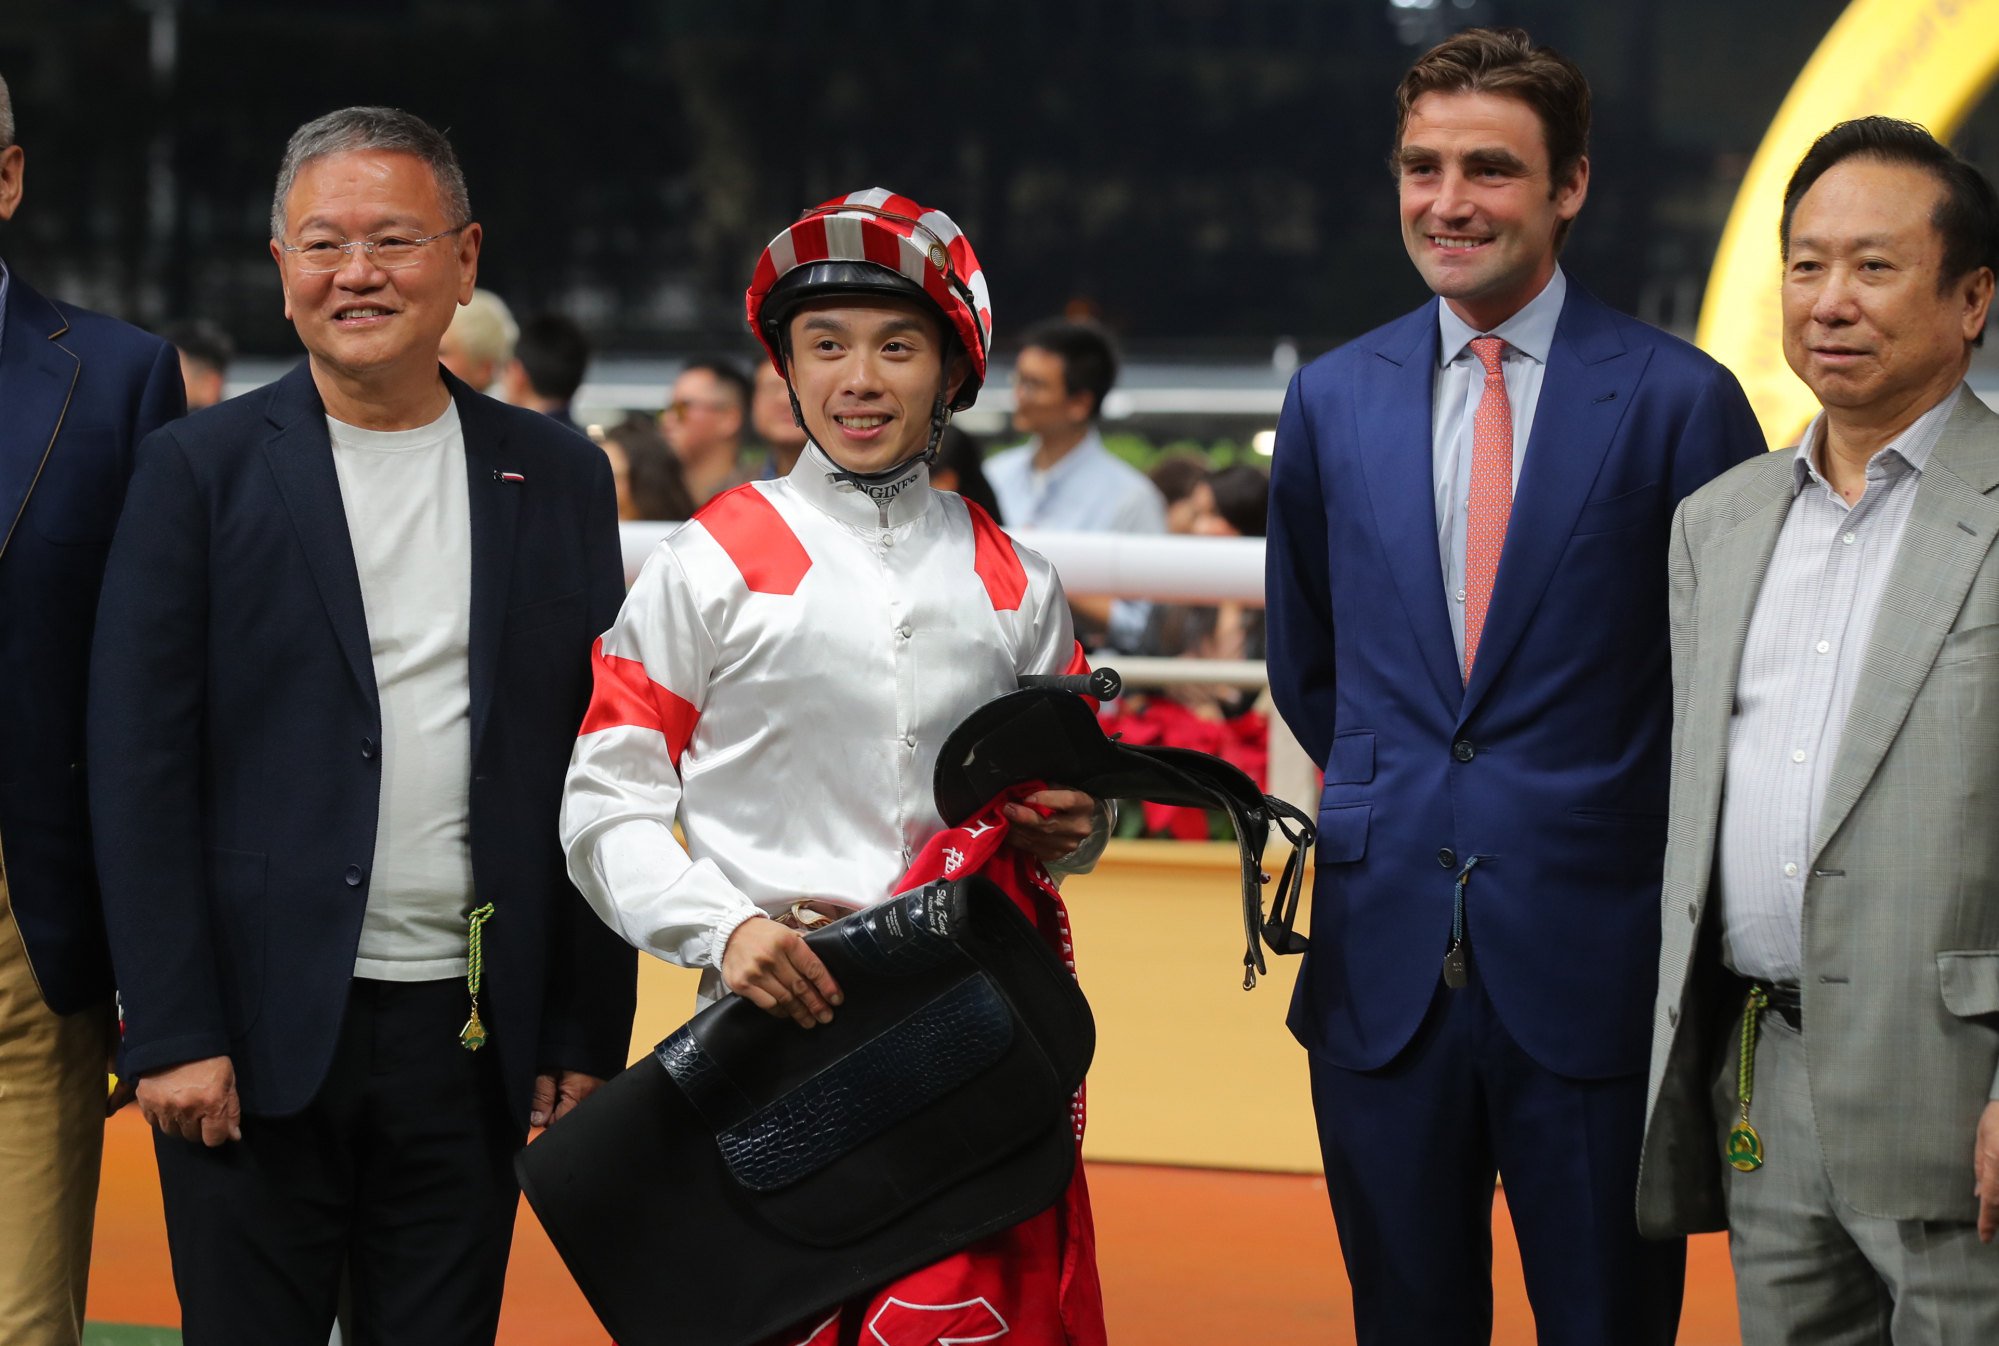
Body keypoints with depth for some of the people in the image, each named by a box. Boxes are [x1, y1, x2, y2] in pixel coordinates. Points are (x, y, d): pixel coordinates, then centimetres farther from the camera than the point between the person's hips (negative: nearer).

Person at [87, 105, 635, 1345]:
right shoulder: (201, 472, 0)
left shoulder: (556, 479, 9)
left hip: (471, 1039, 2)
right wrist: (172, 1034, -10)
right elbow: (140, 767, -3)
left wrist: (589, 1036, 4)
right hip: (262, 1029, -2)